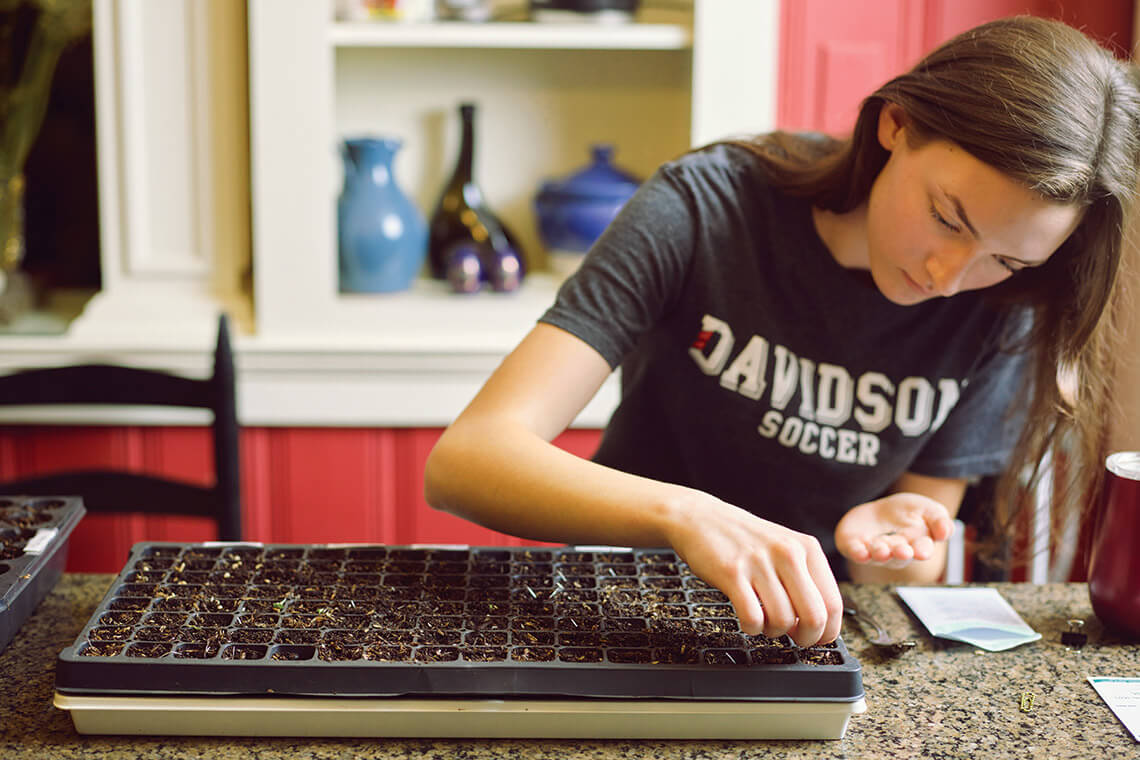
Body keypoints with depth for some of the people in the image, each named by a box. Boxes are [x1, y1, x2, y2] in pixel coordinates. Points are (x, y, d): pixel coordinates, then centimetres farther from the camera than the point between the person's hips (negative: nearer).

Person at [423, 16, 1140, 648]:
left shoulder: (998, 312, -8)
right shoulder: (705, 208, -18)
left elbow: (918, 576, 1)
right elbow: (463, 459, -26)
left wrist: (887, 549, -23)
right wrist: (683, 514, -42)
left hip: (801, 643, 3)